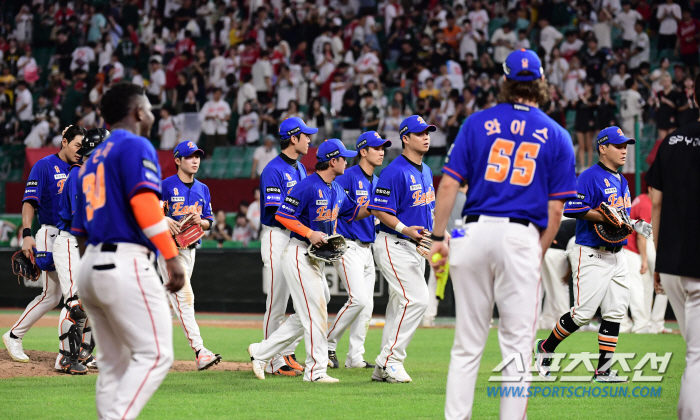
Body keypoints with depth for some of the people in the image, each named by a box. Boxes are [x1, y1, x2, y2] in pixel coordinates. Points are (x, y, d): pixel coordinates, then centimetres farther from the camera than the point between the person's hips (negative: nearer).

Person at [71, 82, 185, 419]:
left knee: (114, 364, 11)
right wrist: (172, 257, -19)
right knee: (155, 355, -10)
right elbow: (144, 202, -16)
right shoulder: (135, 146, -1)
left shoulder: (91, 161, 24)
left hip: (89, 266, 9)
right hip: (126, 264, -9)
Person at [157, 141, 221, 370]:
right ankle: (199, 351, -24)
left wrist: (200, 221, -8)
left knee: (172, 298, 10)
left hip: (190, 248, 7)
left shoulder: (203, 189, 14)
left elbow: (209, 222, 15)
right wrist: (164, 220, -26)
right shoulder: (166, 185, -6)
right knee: (184, 296, -15)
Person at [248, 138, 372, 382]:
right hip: (299, 254, -9)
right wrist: (309, 233, -23)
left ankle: (261, 352, 18)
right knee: (315, 311, -10)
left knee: (306, 316, 10)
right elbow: (282, 215, -17)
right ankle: (316, 369, -5)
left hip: (318, 257, 10)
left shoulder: (337, 190, 12)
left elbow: (355, 213, 25)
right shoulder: (308, 186, -15)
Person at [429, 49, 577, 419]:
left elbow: (449, 185, 2)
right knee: (517, 342, 1)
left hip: (474, 233, 2)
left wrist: (438, 239, 5)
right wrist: (539, 254, 11)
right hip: (521, 238, -2)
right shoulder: (556, 136, 7)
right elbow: (555, 209, 3)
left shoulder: (478, 123, 8)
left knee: (467, 343, 6)